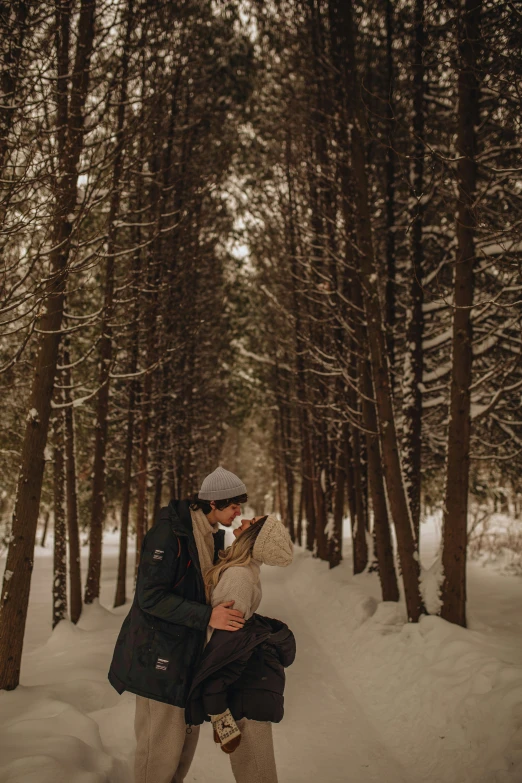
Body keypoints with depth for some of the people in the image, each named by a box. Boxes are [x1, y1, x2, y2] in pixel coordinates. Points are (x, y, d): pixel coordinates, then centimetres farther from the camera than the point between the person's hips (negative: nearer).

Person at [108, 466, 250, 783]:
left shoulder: (213, 535, 6)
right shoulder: (169, 532, -21)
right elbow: (151, 597, -24)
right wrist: (207, 616, -29)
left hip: (188, 650, 9)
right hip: (159, 651, -8)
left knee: (188, 733, 16)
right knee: (162, 741, -3)